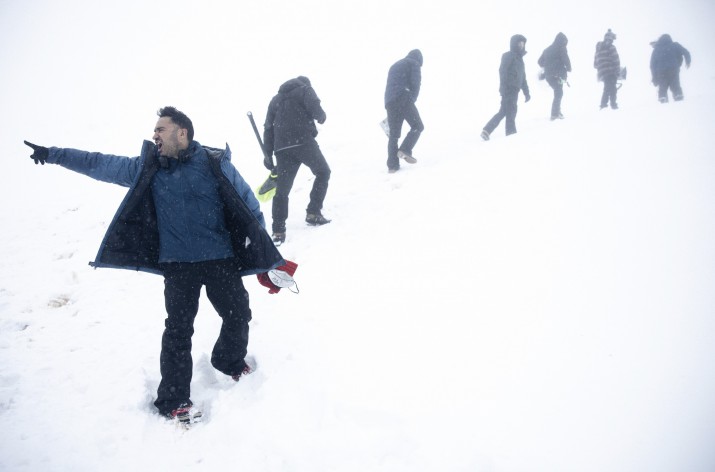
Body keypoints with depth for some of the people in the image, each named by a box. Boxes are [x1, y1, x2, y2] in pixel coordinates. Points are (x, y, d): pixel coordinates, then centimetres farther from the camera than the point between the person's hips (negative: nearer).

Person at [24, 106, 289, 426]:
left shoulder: (216, 163, -5)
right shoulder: (147, 168, 3)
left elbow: (248, 204, 0)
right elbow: (100, 164, 10)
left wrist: (263, 251, -1)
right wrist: (52, 155, 10)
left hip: (221, 259, 0)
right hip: (177, 265, 1)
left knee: (238, 316, 8)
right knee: (178, 329, 1)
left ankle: (230, 362, 39)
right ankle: (172, 400, 15)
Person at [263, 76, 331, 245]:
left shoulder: (275, 99, 25)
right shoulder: (305, 89, 9)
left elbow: (268, 128, 18)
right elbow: (314, 106, -13)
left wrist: (268, 154, 17)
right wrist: (321, 117, 9)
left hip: (281, 147, 5)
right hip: (303, 141, -4)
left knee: (282, 189, 5)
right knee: (323, 172, 18)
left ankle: (278, 230, -1)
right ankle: (313, 213, 12)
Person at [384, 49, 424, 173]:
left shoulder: (394, 66, 33)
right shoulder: (414, 63, 12)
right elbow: (415, 83, -3)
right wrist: (412, 99, 8)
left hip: (389, 102, 7)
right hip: (403, 99, -6)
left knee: (393, 134, 7)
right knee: (417, 126, 3)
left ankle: (392, 165, -1)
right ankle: (405, 150, -16)